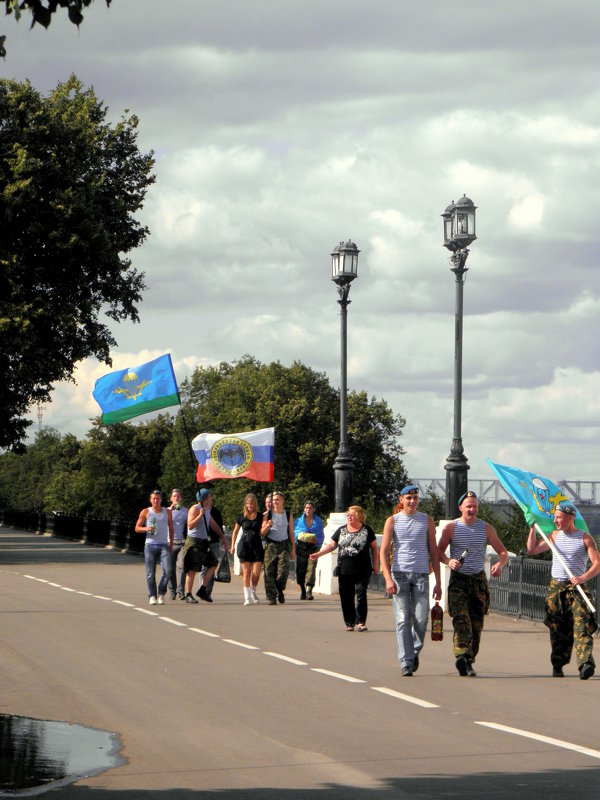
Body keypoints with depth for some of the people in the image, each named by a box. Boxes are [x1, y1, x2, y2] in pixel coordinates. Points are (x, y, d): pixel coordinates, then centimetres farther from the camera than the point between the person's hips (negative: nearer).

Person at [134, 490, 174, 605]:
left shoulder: (167, 512, 14)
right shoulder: (145, 512, 8)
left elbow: (171, 529, 19)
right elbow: (137, 528, 8)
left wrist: (171, 545, 13)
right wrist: (146, 528, -13)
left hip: (164, 545, 1)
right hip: (150, 545, -1)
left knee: (167, 570, -14)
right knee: (150, 573, -2)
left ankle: (161, 593, 1)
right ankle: (152, 596, 9)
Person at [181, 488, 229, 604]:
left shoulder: (207, 510, 16)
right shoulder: (194, 509, -11)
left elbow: (213, 525, 28)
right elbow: (190, 525, -22)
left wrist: (222, 537, 25)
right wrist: (200, 515, -28)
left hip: (204, 542, 9)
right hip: (194, 542, -9)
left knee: (212, 564, 4)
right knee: (192, 569, -8)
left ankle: (202, 590, 9)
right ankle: (188, 595, -5)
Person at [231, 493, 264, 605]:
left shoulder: (260, 516, 4)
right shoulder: (241, 517, 6)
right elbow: (235, 532, 16)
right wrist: (232, 546, 11)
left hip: (257, 545, 0)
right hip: (244, 545, 0)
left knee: (256, 572, -6)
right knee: (246, 571, -3)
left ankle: (253, 592, 20)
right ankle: (247, 597, -2)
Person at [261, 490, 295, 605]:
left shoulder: (288, 515, 10)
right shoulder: (268, 515, 7)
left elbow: (291, 532, 13)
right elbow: (262, 533, 7)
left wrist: (293, 548, 8)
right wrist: (267, 526, -13)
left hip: (284, 545, 0)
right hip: (271, 545, 0)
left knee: (283, 570, -14)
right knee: (270, 572, -6)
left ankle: (280, 590, 13)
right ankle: (271, 597, 0)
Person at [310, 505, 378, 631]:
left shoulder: (366, 530, 3)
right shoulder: (341, 531, 12)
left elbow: (374, 547, 9)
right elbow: (331, 545, 12)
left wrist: (375, 565, 7)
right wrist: (318, 554, 0)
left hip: (362, 571, -3)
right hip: (344, 571, 3)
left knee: (361, 595, -10)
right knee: (346, 597, 3)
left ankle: (360, 622, -1)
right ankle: (349, 623, 11)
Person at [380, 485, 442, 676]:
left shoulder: (427, 520, 11)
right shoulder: (392, 521, 6)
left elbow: (433, 552, 12)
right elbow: (384, 552, 1)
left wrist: (438, 582, 7)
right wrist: (388, 579, -13)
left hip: (421, 574, 1)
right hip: (399, 574, -1)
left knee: (421, 619, -7)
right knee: (403, 620, -6)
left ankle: (415, 651, 19)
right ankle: (406, 662, -5)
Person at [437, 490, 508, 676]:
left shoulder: (486, 528, 5)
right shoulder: (451, 527, 1)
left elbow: (503, 552, 8)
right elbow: (439, 551, 4)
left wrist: (500, 564, -15)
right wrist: (449, 561, -18)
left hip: (479, 579, 3)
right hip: (458, 579, -3)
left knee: (477, 623, 3)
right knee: (461, 619, -19)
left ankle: (469, 661, 11)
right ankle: (461, 656, -33)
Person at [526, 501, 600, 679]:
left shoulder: (585, 538, -2)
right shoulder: (555, 536, 12)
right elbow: (532, 550, 14)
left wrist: (583, 578, -23)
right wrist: (532, 528, 6)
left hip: (576, 588, -4)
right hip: (555, 587, 4)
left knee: (582, 625, -18)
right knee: (558, 629, 7)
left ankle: (586, 663, -29)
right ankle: (558, 665, 18)